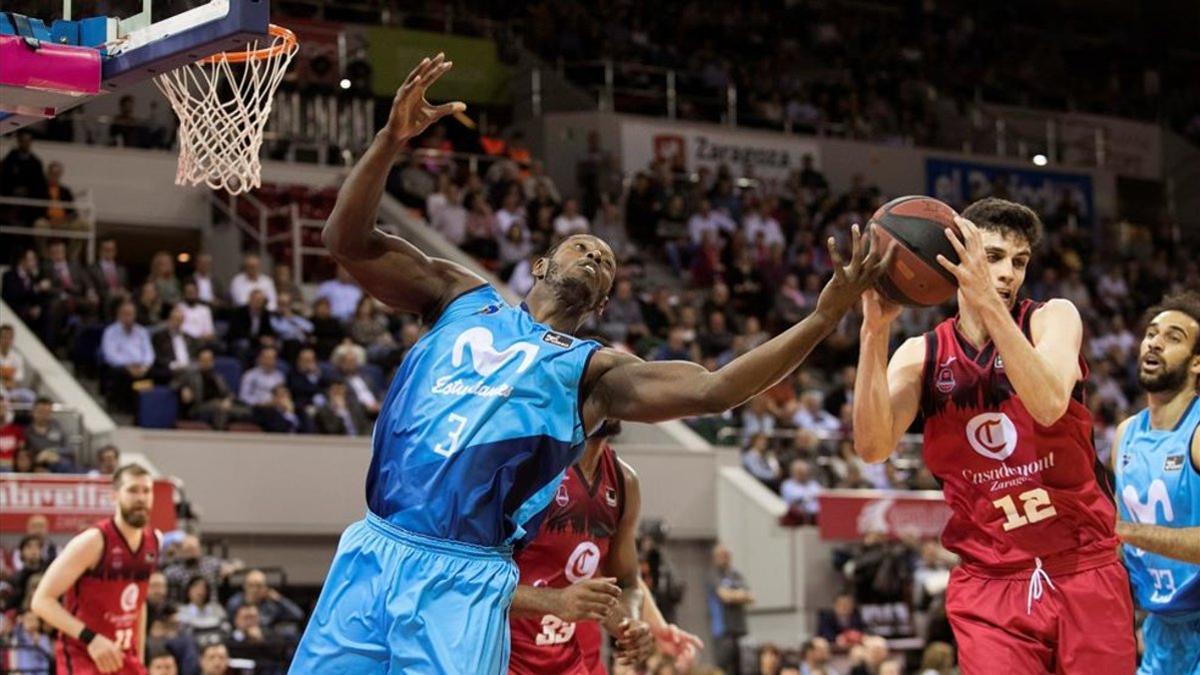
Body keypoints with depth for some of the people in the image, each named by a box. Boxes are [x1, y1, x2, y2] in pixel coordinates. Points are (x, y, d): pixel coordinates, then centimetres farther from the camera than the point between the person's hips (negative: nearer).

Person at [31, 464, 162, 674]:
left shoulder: (154, 542, 5)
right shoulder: (93, 542, -18)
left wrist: (139, 657, 17)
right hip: (82, 657, -7)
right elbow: (42, 600, -20)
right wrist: (90, 638, -30)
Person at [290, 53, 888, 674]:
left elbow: (709, 390, -5)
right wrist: (389, 142, -7)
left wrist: (825, 317, -12)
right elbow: (347, 241, 7)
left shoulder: (592, 370, 10)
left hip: (465, 581, -2)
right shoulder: (461, 298, 16)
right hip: (373, 551, 2)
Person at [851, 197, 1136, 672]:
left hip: (1085, 572, 0)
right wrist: (875, 330, -22)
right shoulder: (921, 355, 3)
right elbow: (873, 447, -15)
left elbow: (1049, 404, -23)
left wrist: (987, 300, -30)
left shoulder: (1052, 318, -1)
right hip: (988, 583, 1)